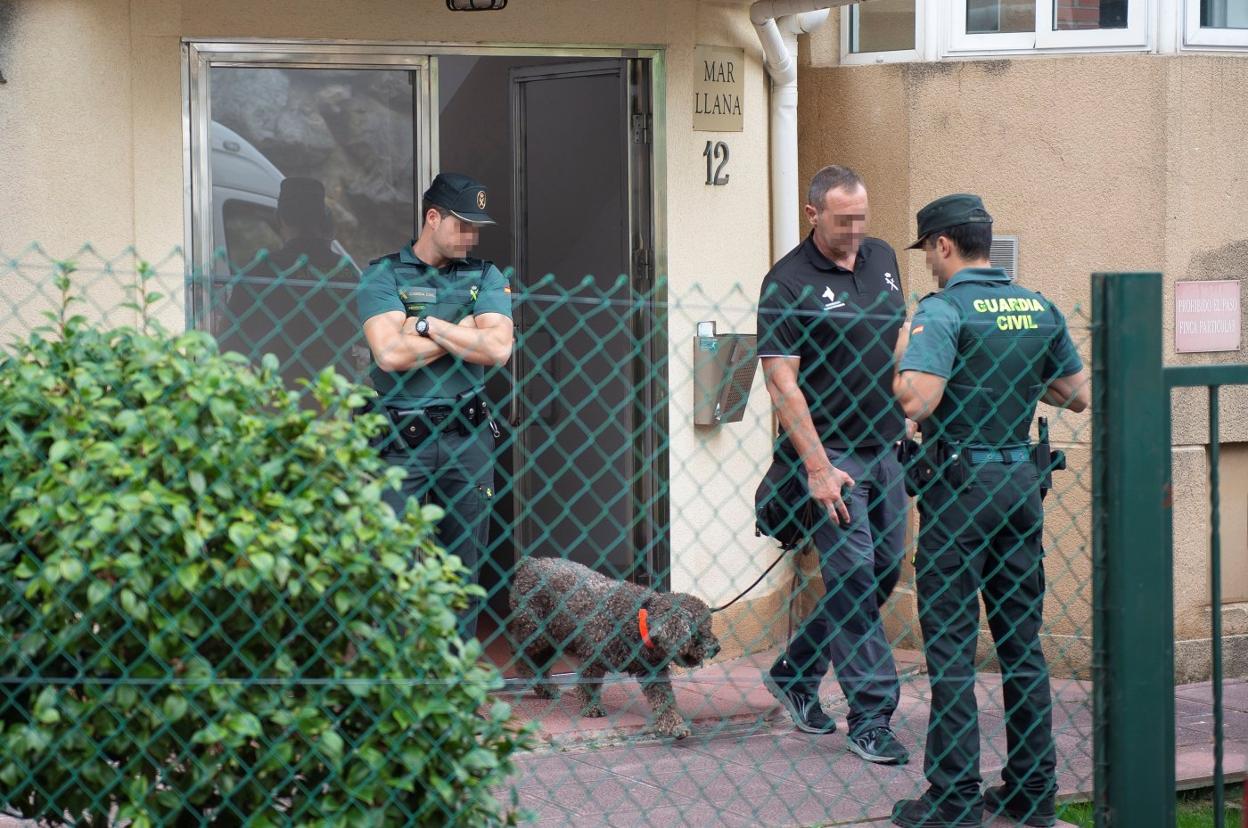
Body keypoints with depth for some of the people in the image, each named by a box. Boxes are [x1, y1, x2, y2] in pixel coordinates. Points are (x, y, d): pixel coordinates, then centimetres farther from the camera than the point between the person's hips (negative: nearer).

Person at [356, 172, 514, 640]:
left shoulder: (486, 278, 11)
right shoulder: (384, 275, 2)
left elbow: (498, 349, -6)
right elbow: (390, 354, -13)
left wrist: (426, 324, -7)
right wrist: (462, 332, -5)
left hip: (467, 437, 3)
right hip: (400, 438, -3)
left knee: (465, 564, 4)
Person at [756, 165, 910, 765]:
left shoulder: (882, 259, 9)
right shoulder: (788, 282, -11)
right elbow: (781, 382, -15)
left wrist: (909, 413, 15)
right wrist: (817, 468, -20)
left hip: (883, 446, 7)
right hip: (828, 451, -7)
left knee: (883, 571, 10)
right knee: (852, 575, -8)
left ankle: (794, 673, 26)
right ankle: (871, 715, -3)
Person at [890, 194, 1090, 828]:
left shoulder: (943, 309, -12)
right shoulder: (1038, 309, 8)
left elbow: (918, 402, -23)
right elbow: (1078, 395, 14)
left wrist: (901, 361, -4)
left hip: (960, 484, -6)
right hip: (1022, 480, 6)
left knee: (951, 644, -2)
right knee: (1021, 642, 12)